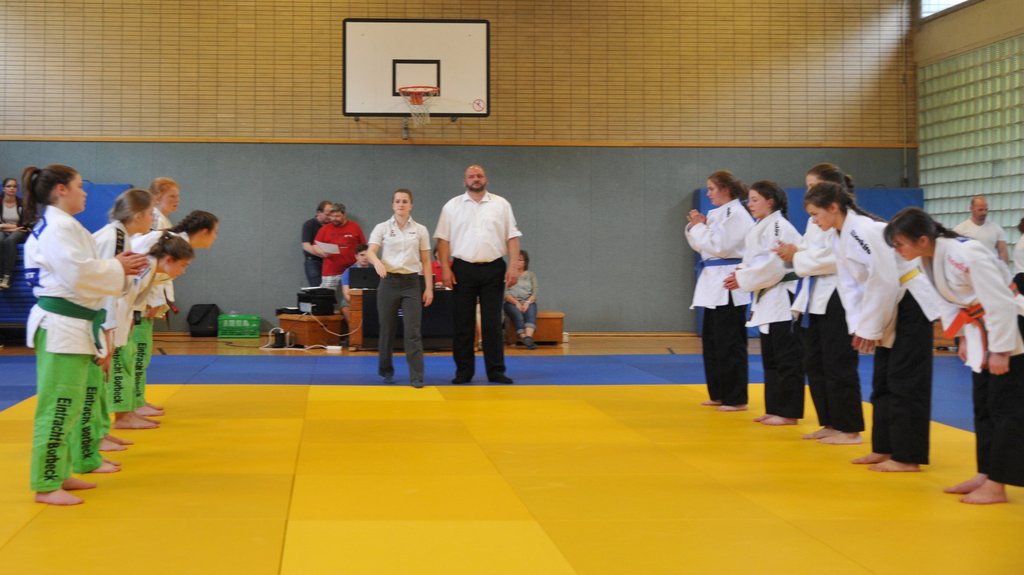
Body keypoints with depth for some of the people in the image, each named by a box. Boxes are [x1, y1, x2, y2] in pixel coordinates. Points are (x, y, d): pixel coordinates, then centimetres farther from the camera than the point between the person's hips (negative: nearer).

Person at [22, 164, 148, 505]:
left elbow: (78, 273, 19)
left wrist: (118, 268, 7)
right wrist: (117, 268, -10)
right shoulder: (58, 228, -15)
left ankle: (58, 474, 26)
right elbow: (79, 274, -23)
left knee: (68, 405, 16)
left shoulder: (60, 226, 18)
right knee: (58, 405, -7)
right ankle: (46, 485, -1)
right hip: (61, 326, -11)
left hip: (71, 325, 11)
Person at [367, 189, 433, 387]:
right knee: (387, 329, 7)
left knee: (413, 331, -8)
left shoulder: (420, 230, 5)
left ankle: (416, 376, -8)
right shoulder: (382, 228, 3)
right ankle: (386, 371, 25)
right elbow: (371, 252, -8)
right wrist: (377, 262, -31)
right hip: (389, 282, 0)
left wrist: (429, 288, 2)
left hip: (411, 282, 0)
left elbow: (426, 261, 7)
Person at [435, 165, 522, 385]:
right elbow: (443, 239, 3)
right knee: (463, 323, 3)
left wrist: (513, 266, -5)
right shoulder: (452, 206, 6)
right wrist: (445, 268, -7)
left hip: (493, 269, 0)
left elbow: (512, 237, 5)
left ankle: (496, 371, 8)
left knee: (492, 323, 3)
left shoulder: (501, 204, 7)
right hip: (463, 269, 0)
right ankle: (463, 371, 10)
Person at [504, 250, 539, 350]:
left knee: (530, 312, -33)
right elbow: (505, 293, 1)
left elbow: (534, 293, 8)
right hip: (512, 303, -1)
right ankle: (523, 337, -46)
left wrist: (527, 302, -12)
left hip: (528, 302, 1)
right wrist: (516, 302, -14)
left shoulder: (531, 275, 18)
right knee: (518, 315, -34)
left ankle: (528, 337, -55)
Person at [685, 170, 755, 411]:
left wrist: (700, 226, -10)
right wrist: (696, 226, 2)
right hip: (714, 283, 10)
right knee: (711, 340, 13)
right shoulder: (717, 214, 15)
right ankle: (719, 394, 22)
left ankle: (736, 399, 0)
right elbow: (702, 245, 19)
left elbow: (721, 246, -21)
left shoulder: (737, 214, -13)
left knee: (730, 343, -6)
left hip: (729, 285, -10)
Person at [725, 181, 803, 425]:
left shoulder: (779, 227, -15)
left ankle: (788, 412, 0)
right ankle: (774, 409, 21)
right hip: (767, 300, 10)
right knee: (770, 358, 14)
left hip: (783, 300, -10)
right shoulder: (760, 228, 15)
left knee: (787, 359, -4)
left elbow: (775, 266, -21)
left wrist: (743, 279, -16)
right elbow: (754, 262, 19)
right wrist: (739, 274, -1)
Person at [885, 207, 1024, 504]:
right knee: (984, 407, 14)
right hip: (981, 331, 9)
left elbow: (1000, 302, -26)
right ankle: (985, 475, 24)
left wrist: (1000, 351, -22)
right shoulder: (931, 258, -2)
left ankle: (996, 485, 2)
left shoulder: (966, 254, -29)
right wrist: (965, 338, 15)